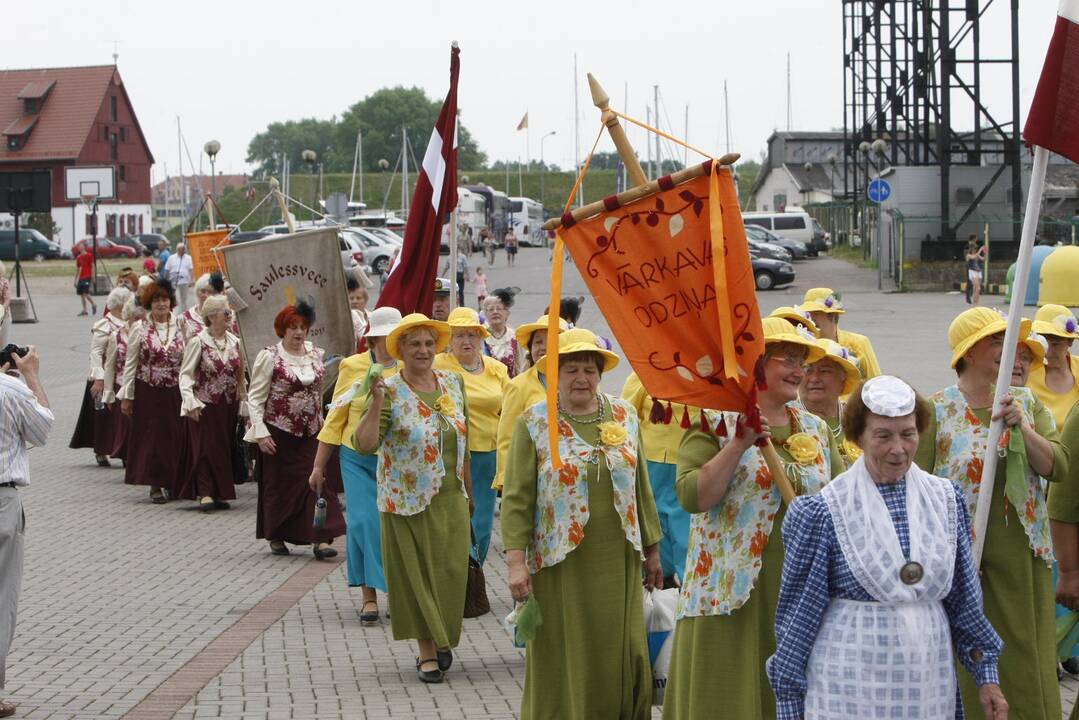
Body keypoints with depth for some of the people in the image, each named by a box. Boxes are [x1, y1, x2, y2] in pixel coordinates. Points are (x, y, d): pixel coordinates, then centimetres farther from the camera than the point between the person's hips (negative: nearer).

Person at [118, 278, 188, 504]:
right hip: (148, 392, -2)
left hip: (174, 392, 2)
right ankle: (156, 486, 6)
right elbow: (130, 364, 1)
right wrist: (127, 396, -2)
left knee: (175, 436, 5)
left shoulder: (180, 327, 3)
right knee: (151, 437, 0)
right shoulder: (139, 330, -1)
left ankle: (173, 483, 18)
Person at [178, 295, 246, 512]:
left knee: (224, 449, 7)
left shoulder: (235, 342, 7)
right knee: (206, 448, -7)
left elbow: (241, 376, 14)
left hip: (228, 405, 5)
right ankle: (205, 493, -9)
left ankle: (220, 493, 15)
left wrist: (244, 402, 11)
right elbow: (186, 373, -12)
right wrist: (190, 401, -25)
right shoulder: (198, 342, -9)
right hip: (205, 405, -5)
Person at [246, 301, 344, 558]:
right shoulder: (269, 357, -7)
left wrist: (321, 422, 15)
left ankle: (320, 540, -10)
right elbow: (255, 397, -7)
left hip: (311, 433, 3)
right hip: (279, 433, -3)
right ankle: (276, 537, 22)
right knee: (279, 486, 7)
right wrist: (260, 432, -14)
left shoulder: (315, 354, 6)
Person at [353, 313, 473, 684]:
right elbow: (365, 443, -19)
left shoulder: (453, 383, 5)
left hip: (450, 499, 4)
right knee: (416, 573, 3)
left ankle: (442, 640, 26)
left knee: (450, 570, 5)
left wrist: (467, 488, 16)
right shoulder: (390, 391, -10)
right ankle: (427, 651, 14)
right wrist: (376, 404, -31)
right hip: (408, 501, -4)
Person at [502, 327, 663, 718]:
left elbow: (641, 488, 13)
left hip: (617, 562, 3)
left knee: (622, 655, 4)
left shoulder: (625, 416, 7)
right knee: (564, 660, 1)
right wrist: (516, 560, -13)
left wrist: (651, 550, 14)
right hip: (559, 564, -3)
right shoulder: (533, 423, -2)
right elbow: (517, 498, -5)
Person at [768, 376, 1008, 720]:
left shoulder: (946, 500, 6)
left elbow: (966, 598, 12)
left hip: (929, 679, 4)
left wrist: (987, 676, 9)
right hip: (851, 686, -4)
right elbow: (799, 613, -2)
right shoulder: (826, 510, -6)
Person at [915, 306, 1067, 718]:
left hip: (1022, 553, 3)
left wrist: (1021, 428, -14)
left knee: (1026, 660, 6)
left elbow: (1057, 467, -1)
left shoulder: (1025, 403, 8)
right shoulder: (938, 410, -4)